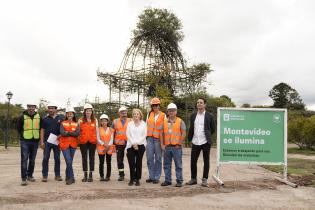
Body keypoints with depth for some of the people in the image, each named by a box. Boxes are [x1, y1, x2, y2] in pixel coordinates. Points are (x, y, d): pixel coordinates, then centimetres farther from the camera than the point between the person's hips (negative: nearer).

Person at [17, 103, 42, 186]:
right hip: (25, 142, -3)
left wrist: (38, 137, 8)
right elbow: (19, 128, 6)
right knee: (24, 160, -6)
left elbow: (41, 128, 14)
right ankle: (24, 178, -3)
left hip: (35, 141, 3)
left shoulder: (39, 117, 4)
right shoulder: (22, 117, -4)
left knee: (32, 160, 12)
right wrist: (23, 136, 2)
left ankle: (30, 175, 25)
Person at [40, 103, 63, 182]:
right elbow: (42, 130, 5)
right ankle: (45, 176, 6)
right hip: (47, 141, 0)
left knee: (57, 158, 5)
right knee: (45, 158, -1)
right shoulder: (45, 119, 8)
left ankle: (57, 175, 14)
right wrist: (42, 142, -3)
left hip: (57, 141, 0)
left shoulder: (61, 118, 7)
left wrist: (60, 135, -9)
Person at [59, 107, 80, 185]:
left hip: (73, 145, 2)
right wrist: (72, 133, -9)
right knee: (69, 162, -12)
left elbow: (77, 133, -9)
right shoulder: (63, 123, 5)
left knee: (70, 162, 8)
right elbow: (62, 133, -12)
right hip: (64, 144, -2)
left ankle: (68, 178, 23)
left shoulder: (76, 124, 8)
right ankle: (71, 178, -3)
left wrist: (67, 132, -12)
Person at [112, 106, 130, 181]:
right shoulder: (115, 121, 8)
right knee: (119, 160, 6)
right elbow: (112, 133, 11)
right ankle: (121, 175, 17)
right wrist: (113, 142, 6)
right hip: (119, 143, 2)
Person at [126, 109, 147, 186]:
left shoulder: (143, 124, 7)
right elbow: (128, 135, 4)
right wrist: (133, 143, -7)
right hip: (131, 145, 1)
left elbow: (144, 135, 0)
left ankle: (137, 179, 9)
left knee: (139, 162, 1)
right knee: (131, 163, -4)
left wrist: (137, 143, -8)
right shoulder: (130, 124, 11)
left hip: (140, 145, -1)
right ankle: (132, 179, 7)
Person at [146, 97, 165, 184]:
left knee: (158, 159, 2)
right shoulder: (149, 114, 11)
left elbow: (164, 128, -2)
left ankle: (157, 177, 10)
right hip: (149, 138, 3)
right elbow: (146, 126, 14)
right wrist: (146, 138, 8)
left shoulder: (163, 115, 0)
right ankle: (151, 176, 14)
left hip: (158, 139, -3)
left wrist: (162, 141, -7)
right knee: (149, 158, 4)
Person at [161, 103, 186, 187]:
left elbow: (183, 134, -3)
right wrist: (162, 144, 2)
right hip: (167, 147, 4)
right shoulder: (164, 122, 9)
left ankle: (179, 181, 9)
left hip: (176, 147, -3)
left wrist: (179, 144, -7)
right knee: (167, 165, 10)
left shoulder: (180, 121, 0)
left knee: (178, 165, 1)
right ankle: (167, 180, 21)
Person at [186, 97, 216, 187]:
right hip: (195, 142, 3)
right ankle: (193, 179, 20)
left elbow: (213, 129, 5)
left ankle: (204, 179, 15)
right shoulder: (193, 115, 8)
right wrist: (190, 138, 12)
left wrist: (206, 136, 10)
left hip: (205, 142, -3)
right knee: (193, 161, 6)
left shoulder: (209, 116, -2)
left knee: (206, 161, 4)